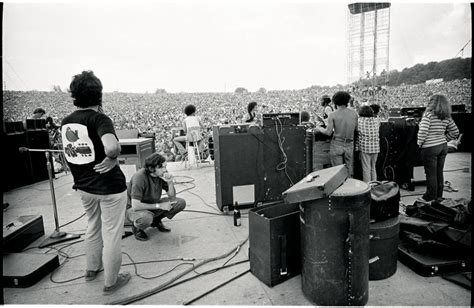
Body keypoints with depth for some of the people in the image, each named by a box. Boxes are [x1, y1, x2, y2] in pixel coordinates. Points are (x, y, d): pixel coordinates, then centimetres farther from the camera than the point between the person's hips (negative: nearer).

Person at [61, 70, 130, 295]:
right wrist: (112, 159, -21)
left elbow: (71, 153, 14)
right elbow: (112, 147, -40)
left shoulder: (65, 123, 3)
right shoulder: (99, 119, -20)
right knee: (111, 234, 8)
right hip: (110, 186, -7)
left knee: (93, 228, 28)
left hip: (84, 187, 8)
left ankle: (92, 269, 46)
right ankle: (111, 282, 23)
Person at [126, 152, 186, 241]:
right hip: (134, 209, -6)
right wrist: (159, 206, -28)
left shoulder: (162, 174, -12)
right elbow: (135, 206, -32)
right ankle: (136, 227, -3)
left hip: (152, 205, 6)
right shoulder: (139, 177, -29)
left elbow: (172, 196, -5)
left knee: (181, 203, -9)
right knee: (146, 218, -41)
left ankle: (156, 220, 11)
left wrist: (170, 182, -25)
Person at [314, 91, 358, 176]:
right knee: (349, 171, 14)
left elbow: (328, 132, -14)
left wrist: (319, 129, 3)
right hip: (349, 145, 3)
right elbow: (355, 129, 6)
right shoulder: (354, 113, -1)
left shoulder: (332, 115, -10)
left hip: (336, 145, -3)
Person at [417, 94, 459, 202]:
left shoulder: (428, 114, -15)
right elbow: (455, 132, 11)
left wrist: (419, 143, -11)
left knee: (431, 174, 2)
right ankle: (439, 196, 28)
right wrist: (445, 139, 17)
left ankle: (430, 198, 12)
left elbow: (423, 131, -25)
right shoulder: (447, 117, 5)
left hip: (430, 148, -7)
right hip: (443, 147, 7)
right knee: (439, 173, 16)